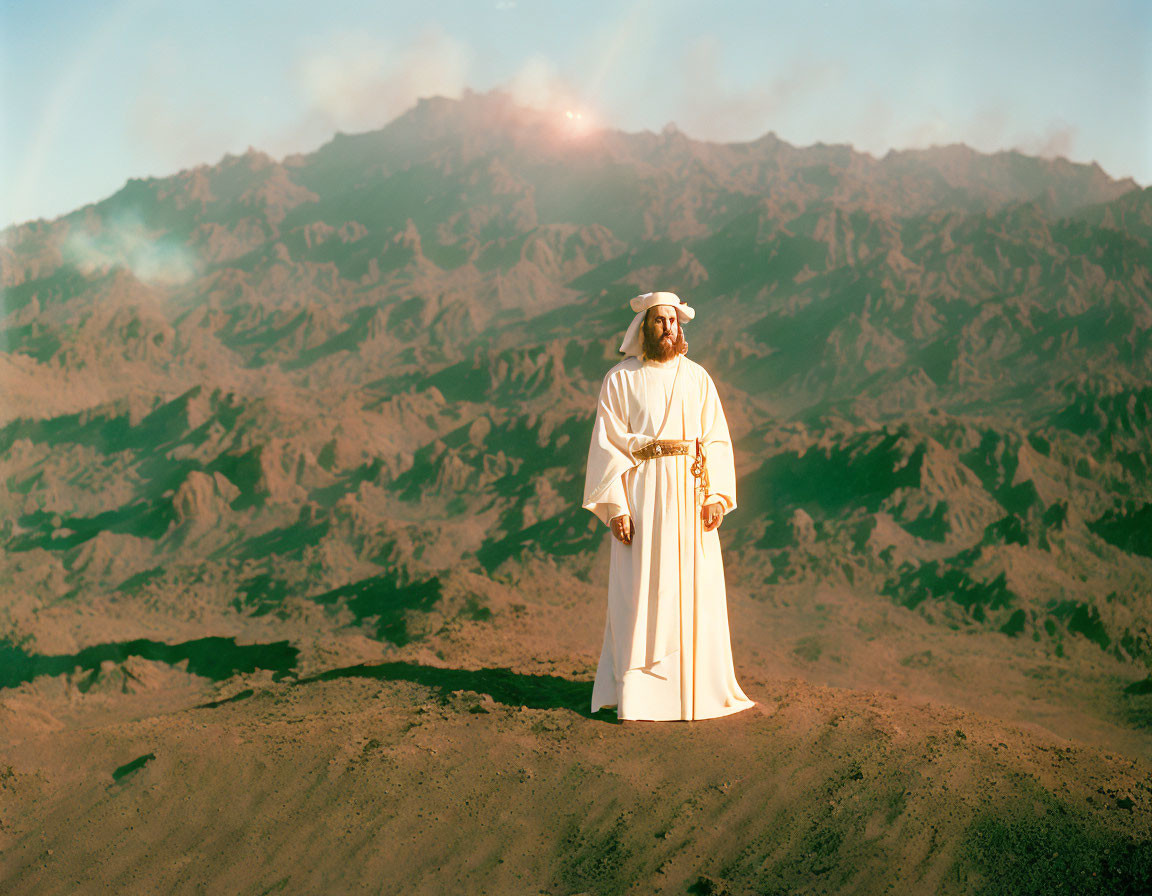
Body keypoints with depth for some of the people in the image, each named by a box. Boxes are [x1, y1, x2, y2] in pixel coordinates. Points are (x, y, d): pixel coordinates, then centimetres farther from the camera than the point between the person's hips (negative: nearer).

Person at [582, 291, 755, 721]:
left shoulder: (697, 378, 9)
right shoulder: (620, 379, 0)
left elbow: (716, 439, 7)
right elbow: (607, 444, -4)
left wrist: (716, 497, -5)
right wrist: (615, 507, -12)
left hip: (691, 494, 3)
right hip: (641, 495, -3)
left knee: (696, 592, 4)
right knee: (641, 592, -2)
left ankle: (697, 685, 16)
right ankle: (636, 692, 6)